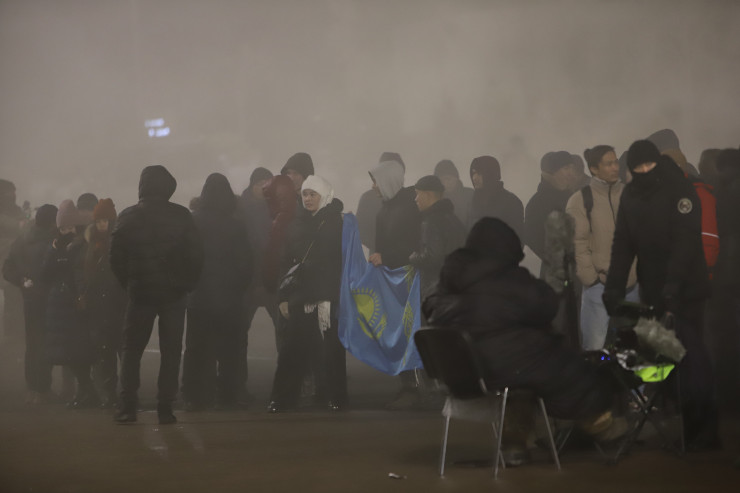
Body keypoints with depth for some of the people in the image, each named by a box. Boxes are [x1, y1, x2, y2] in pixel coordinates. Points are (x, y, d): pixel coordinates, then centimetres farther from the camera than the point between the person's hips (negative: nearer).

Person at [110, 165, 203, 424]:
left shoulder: (127, 217, -2)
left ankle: (128, 406, 3)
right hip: (173, 293, 0)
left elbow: (116, 258, -2)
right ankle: (165, 408, 0)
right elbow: (195, 255, -5)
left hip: (140, 293, 1)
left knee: (132, 350, 10)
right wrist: (187, 284, 7)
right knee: (170, 352, 5)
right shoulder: (181, 216, -4)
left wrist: (129, 284, 10)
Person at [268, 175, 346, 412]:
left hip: (327, 296, -4)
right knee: (293, 348, 0)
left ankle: (332, 396, 8)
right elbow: (287, 263, 15)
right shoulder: (299, 226, 15)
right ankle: (282, 398, 2)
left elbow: (340, 262, -4)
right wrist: (284, 297, 8)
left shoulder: (336, 224, 1)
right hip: (300, 296, 4)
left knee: (328, 347, -2)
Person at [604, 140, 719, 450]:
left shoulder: (679, 191, -9)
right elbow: (623, 244, 7)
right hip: (652, 291, 5)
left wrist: (672, 287, -28)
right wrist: (614, 287, -3)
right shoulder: (631, 196, 9)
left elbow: (685, 242, -19)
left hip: (685, 290, -5)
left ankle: (703, 430, -1)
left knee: (691, 357, -6)